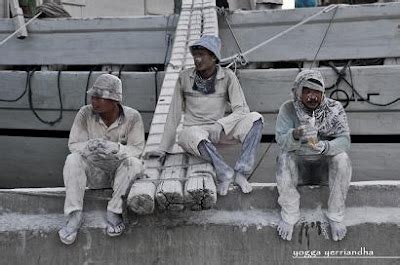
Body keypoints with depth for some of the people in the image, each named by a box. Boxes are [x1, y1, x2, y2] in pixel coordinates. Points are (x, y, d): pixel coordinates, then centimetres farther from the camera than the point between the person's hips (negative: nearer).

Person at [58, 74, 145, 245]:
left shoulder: (132, 117, -14)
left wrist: (115, 148, -34)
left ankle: (114, 212, -19)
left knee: (134, 163, -32)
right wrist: (90, 146, -31)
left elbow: (137, 149, -14)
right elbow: (74, 144, -7)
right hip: (94, 172, 1)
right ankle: (74, 216, -22)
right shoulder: (85, 113, -10)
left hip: (120, 172, -1)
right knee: (72, 159, -26)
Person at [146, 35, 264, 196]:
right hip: (192, 130, -2)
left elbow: (242, 109, -6)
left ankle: (241, 171, -27)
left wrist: (219, 125, -22)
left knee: (255, 118, -22)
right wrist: (163, 149, 2)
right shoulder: (185, 77, 0)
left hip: (218, 131, 2)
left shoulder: (227, 77, 0)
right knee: (195, 136, -40)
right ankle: (225, 172, -28)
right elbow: (174, 115, 2)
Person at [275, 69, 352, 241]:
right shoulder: (288, 109, -16)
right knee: (283, 158, -30)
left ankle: (335, 216, -12)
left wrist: (325, 146, -43)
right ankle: (289, 215, -12)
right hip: (299, 156, 0)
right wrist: (295, 135, -47)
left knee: (342, 159, -29)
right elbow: (281, 141, -23)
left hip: (326, 156, 0)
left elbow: (344, 140, -21)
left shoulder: (334, 108, -16)